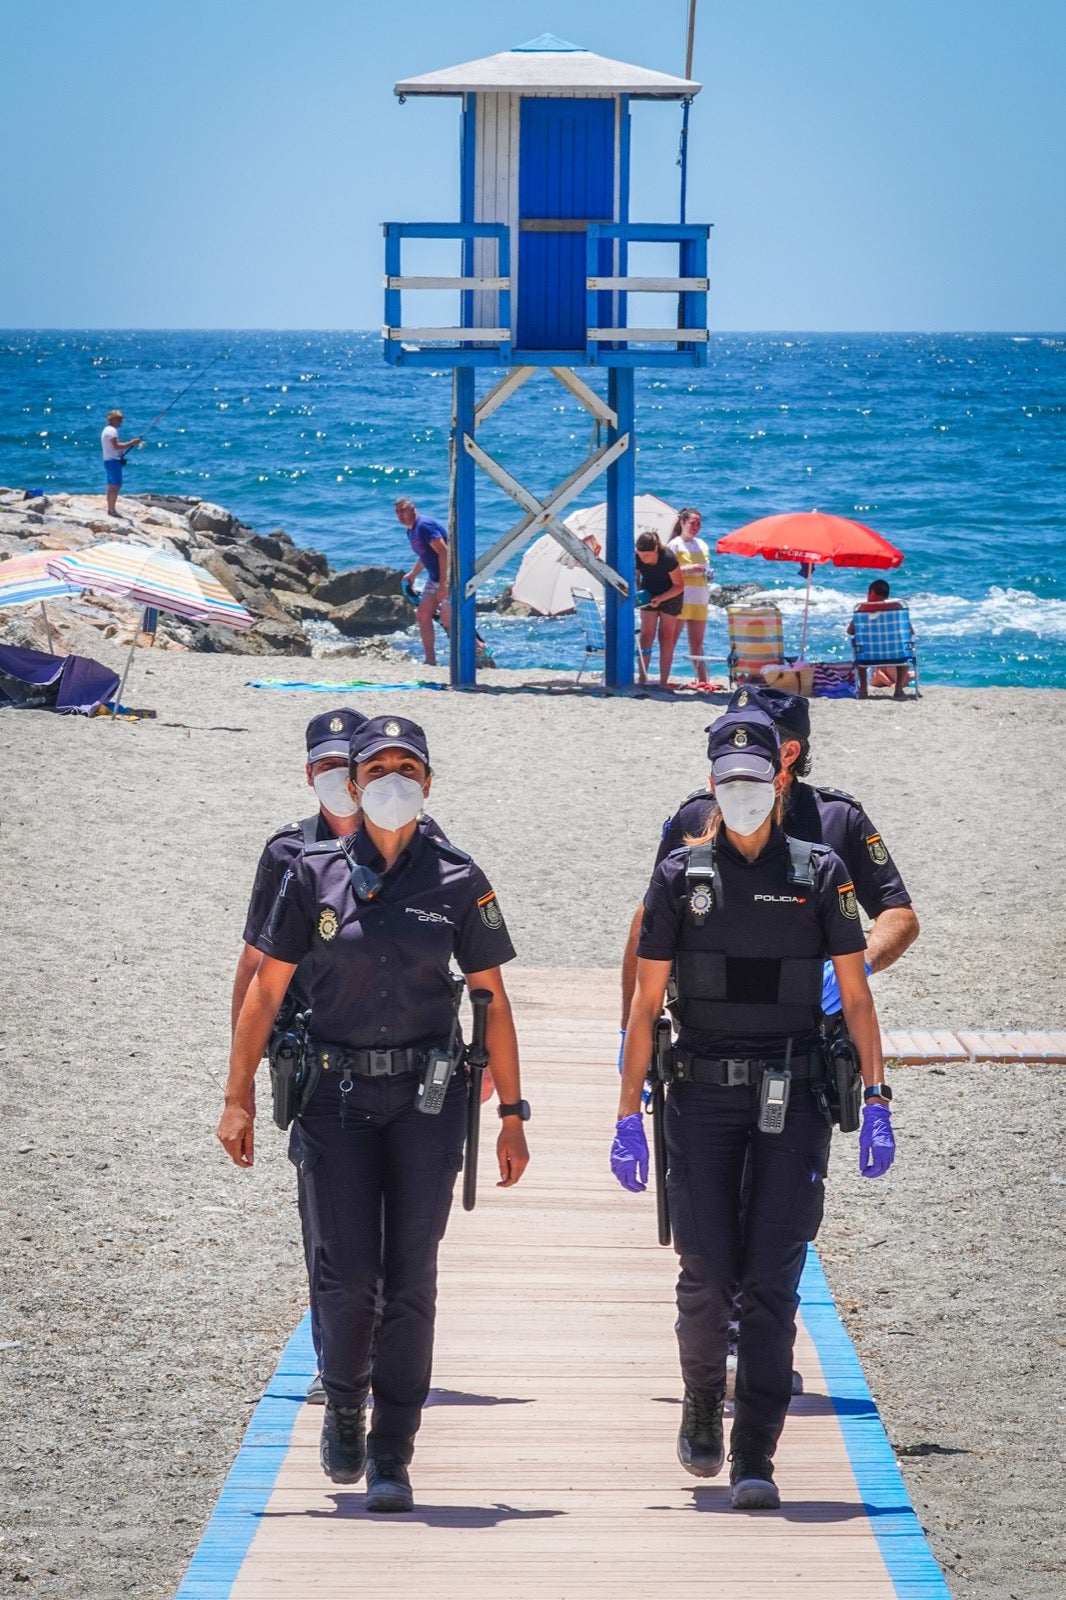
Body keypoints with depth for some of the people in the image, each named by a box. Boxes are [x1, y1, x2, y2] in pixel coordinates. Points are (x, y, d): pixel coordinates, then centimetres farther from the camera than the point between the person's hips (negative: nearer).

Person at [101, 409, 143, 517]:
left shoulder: (107, 430, 18)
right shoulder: (112, 430, -15)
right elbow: (116, 446, -23)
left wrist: (130, 444, 13)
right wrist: (131, 443, -18)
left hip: (108, 460, 11)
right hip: (113, 461, -11)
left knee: (111, 486, 13)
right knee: (116, 486, -11)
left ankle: (110, 510, 15)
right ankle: (112, 510, -14)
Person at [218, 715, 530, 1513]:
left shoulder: (458, 881, 3)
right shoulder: (316, 874, 3)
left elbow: (494, 1003, 7)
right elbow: (266, 990, 7)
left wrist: (512, 1114, 5)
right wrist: (238, 1098, 2)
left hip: (428, 1097, 0)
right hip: (337, 1095, 0)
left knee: (410, 1279, -2)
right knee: (348, 1273, -8)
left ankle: (391, 1457, 6)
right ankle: (344, 1407, 21)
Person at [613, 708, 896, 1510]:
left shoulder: (820, 874, 4)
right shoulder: (682, 876, 4)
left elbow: (856, 996, 5)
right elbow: (646, 1004, 5)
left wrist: (877, 1102, -5)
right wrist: (629, 1115, 0)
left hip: (792, 1100, 0)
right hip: (704, 1097, 0)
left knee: (772, 1281, -6)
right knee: (708, 1272, -4)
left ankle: (755, 1461, -4)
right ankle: (703, 1400, 25)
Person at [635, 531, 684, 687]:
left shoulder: (668, 559, -31)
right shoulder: (637, 559, -21)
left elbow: (679, 586, -20)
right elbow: (635, 579, -2)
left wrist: (661, 598, -31)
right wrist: (638, 593, -21)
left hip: (670, 597, -3)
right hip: (648, 596, 3)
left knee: (666, 638, -3)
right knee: (646, 636, -5)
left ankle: (664, 681, -1)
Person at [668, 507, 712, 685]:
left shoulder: (702, 545, 16)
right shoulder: (676, 544, -3)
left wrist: (709, 575, 2)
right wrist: (688, 569, -22)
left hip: (699, 599, 6)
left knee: (697, 643, 9)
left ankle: (702, 679, 10)